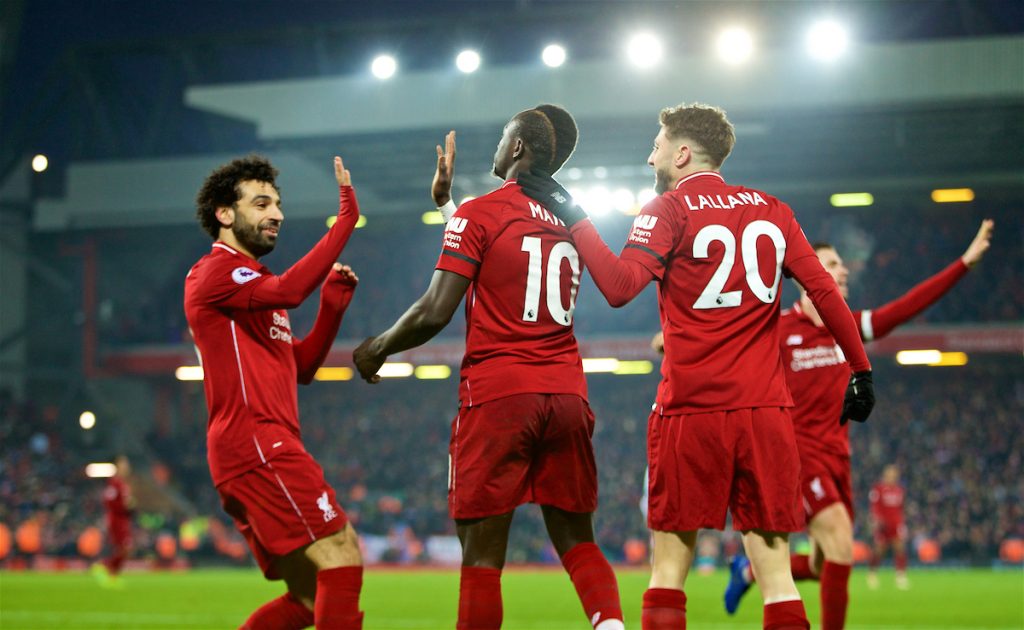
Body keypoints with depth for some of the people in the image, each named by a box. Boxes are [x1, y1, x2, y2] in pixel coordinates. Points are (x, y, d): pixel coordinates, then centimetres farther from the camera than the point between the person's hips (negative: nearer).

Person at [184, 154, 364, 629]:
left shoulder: (254, 283, 27)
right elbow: (289, 290, -24)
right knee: (341, 556, -16)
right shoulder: (214, 271, -4)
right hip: (257, 447, -10)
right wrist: (346, 218, -21)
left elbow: (301, 368, 25)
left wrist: (332, 308, 10)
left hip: (268, 450, 10)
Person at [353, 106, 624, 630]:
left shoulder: (478, 213, -5)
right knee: (576, 541, 12)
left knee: (482, 552, -2)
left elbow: (434, 313, -9)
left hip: (497, 394, -5)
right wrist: (448, 200, 36)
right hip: (566, 392, 5)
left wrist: (376, 349, 7)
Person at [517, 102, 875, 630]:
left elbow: (620, 286, -14)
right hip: (766, 409, 4)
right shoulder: (772, 210, 13)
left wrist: (573, 218, -8)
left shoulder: (669, 210, -1)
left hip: (690, 410, -3)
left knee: (669, 565, 4)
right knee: (775, 572, 3)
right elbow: (824, 291, 8)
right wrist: (861, 370, 14)